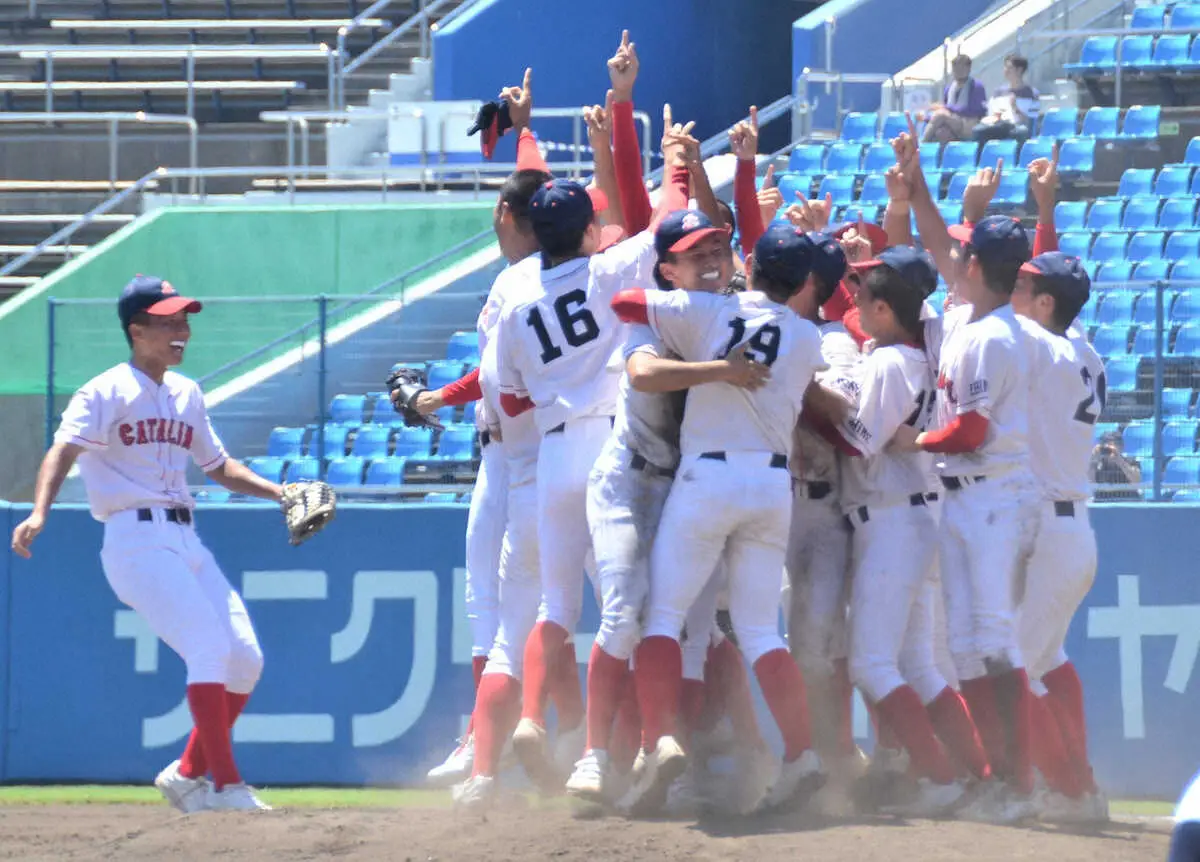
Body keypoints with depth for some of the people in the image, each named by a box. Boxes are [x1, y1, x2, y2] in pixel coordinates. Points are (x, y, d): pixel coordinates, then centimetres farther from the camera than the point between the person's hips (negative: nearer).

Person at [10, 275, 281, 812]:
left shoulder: (186, 394, 19)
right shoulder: (108, 392, -4)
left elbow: (218, 466, 30)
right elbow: (63, 450, -19)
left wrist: (277, 492, 16)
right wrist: (39, 514, -35)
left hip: (185, 541, 8)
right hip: (138, 541, -8)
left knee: (245, 660, 2)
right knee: (210, 647, -20)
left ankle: (188, 773, 15)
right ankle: (225, 784, -18)